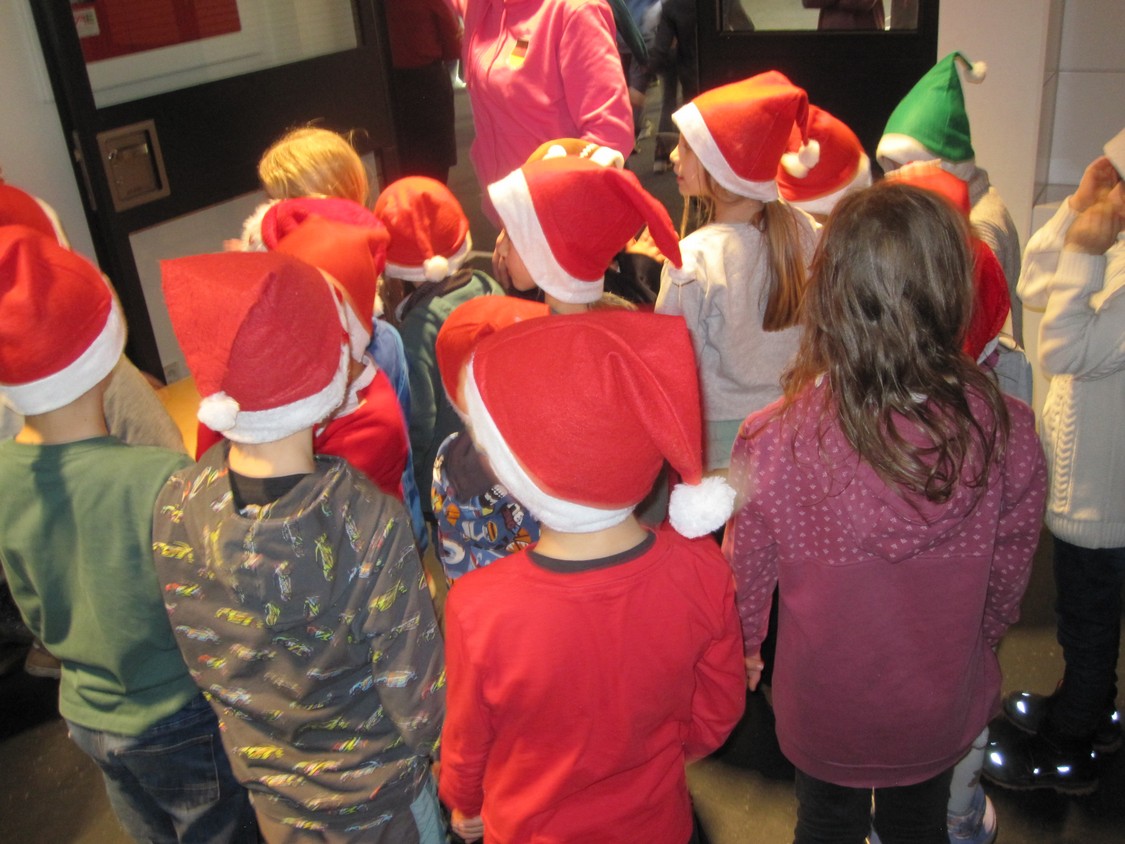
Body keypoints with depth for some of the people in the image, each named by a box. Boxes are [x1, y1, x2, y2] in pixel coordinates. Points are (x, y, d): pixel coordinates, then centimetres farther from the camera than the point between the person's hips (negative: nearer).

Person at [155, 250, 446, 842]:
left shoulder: (176, 506, -22)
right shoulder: (370, 524, -34)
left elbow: (202, 664, -6)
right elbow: (414, 685, -23)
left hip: (263, 785, 4)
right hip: (372, 796, -4)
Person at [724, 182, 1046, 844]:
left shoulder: (774, 441, -32)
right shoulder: (1007, 433, -25)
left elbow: (747, 573, -14)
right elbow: (1008, 576, -7)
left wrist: (740, 653, 8)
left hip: (822, 711, -1)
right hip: (941, 713, 2)